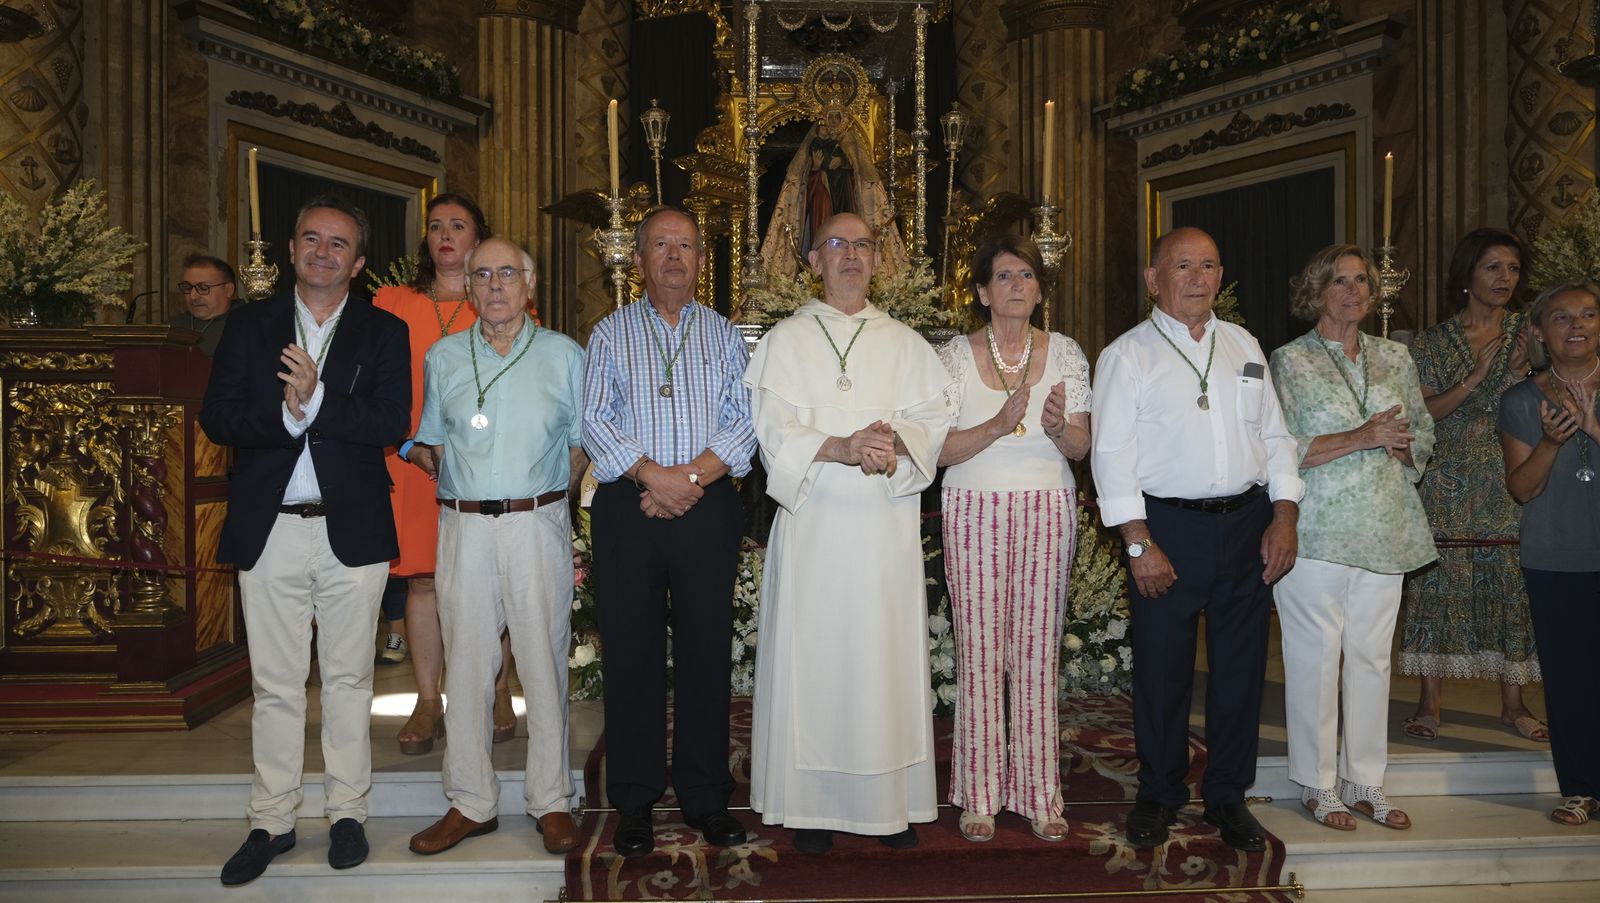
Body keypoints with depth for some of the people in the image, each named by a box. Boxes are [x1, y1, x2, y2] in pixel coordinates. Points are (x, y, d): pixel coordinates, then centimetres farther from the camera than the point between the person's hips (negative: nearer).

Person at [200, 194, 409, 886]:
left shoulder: (384, 333, 5)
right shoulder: (250, 325, 10)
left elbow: (392, 424, -9)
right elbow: (216, 417, 0)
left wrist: (316, 399, -20)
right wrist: (283, 416, -17)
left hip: (352, 529, -1)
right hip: (268, 528, 1)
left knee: (348, 679, 9)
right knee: (275, 685, 9)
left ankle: (348, 813, 22)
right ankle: (271, 822, 21)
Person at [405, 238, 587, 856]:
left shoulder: (565, 355, 7)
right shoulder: (443, 357, 12)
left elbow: (582, 443, 10)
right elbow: (429, 445, 17)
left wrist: (544, 497, 2)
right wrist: (448, 478, 2)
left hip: (538, 522, -2)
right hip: (464, 524, 2)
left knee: (544, 660, 1)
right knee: (466, 662, 5)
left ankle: (551, 801, 13)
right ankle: (471, 803, 17)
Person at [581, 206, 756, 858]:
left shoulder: (724, 335, 13)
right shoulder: (611, 334, 10)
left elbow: (743, 423, 2)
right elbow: (596, 422, 0)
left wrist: (692, 477, -12)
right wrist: (655, 476, -12)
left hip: (708, 509, 1)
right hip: (628, 510, 0)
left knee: (706, 651, 4)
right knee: (631, 653, 3)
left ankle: (705, 798, 16)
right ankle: (635, 801, 15)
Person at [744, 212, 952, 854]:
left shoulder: (905, 343, 14)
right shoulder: (785, 342, 8)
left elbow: (934, 418, 3)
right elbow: (774, 431, -4)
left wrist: (897, 442, -18)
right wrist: (840, 448, -20)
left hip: (888, 520, 2)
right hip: (812, 521, -1)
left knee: (887, 655, 3)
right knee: (813, 653, 0)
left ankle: (891, 801, 14)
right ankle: (813, 803, 11)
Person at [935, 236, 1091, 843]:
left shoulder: (1065, 354, 8)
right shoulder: (955, 355, 3)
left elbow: (1081, 447, 8)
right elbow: (938, 449, -3)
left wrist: (1057, 428, -14)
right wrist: (999, 424, -17)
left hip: (1047, 512, 1)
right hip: (974, 511, -1)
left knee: (1038, 651, 2)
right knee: (978, 650, -1)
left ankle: (1039, 793, 14)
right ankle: (980, 794, 11)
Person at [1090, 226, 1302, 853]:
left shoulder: (1244, 347, 14)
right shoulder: (1127, 354, -1)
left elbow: (1274, 435, 14)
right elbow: (1112, 453, -7)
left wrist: (1285, 517, 3)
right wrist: (1140, 543, -13)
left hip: (1248, 523, 4)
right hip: (1168, 526, -4)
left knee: (1240, 665, 10)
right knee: (1162, 668, 4)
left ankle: (1228, 796, 27)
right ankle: (1159, 795, 24)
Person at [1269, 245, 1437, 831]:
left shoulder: (1395, 358, 14)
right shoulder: (1289, 361, -1)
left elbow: (1424, 436, 17)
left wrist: (1400, 444, -6)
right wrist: (1361, 438, -15)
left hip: (1385, 531, 5)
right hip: (1316, 532, -5)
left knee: (1372, 655, 8)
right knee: (1316, 655, -1)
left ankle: (1365, 782, 20)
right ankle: (1317, 784, 12)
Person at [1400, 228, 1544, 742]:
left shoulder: (1527, 335, 8)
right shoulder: (1433, 342, 4)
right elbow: (1421, 412, -4)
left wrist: (1520, 371, -10)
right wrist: (1475, 379, -14)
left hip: (1511, 484, 2)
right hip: (1448, 485, -2)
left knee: (1512, 587, 3)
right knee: (1441, 584, -1)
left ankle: (1513, 703, 15)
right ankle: (1430, 700, 7)